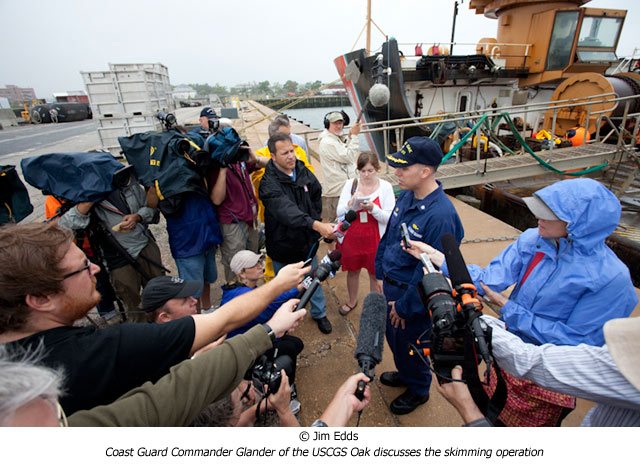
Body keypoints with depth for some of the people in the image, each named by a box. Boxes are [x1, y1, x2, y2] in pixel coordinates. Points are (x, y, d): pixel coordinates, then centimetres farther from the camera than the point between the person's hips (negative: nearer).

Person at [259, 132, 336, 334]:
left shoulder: (303, 171, -6)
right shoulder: (269, 183, -25)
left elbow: (317, 194, 13)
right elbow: (287, 210, -41)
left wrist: (317, 218, 6)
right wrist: (316, 225, -52)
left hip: (307, 239, 4)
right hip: (283, 244, -4)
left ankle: (319, 313, 41)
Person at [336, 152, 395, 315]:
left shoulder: (385, 187, -10)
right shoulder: (350, 184, -5)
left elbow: (389, 218, -13)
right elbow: (339, 213, -5)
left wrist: (373, 208, -29)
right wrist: (351, 204, -25)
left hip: (375, 240, -2)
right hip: (351, 237, 2)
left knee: (375, 274, 14)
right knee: (352, 271, 21)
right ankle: (352, 301, 46)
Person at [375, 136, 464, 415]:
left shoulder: (440, 215, -30)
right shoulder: (406, 196, -5)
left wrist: (405, 306, -15)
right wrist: (380, 274, 8)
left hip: (413, 294, -7)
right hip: (391, 285, 7)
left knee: (409, 345, 17)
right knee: (393, 336, 27)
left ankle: (418, 390, 48)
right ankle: (404, 374, 57)